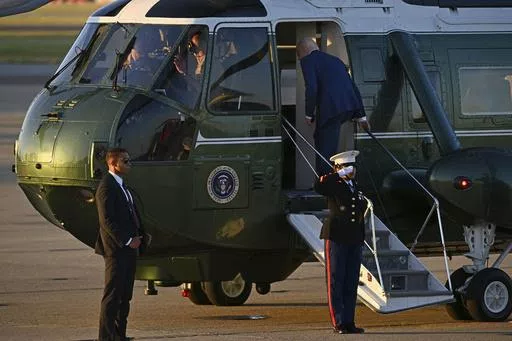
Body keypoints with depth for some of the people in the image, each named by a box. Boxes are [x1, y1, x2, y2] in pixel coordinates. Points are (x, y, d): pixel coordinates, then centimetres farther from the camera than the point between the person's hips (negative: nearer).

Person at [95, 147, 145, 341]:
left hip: (128, 248, 9)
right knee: (112, 294, -7)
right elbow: (107, 220, -20)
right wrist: (127, 241, -18)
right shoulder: (107, 187, -14)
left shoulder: (122, 185, 15)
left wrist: (137, 236, 7)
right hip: (116, 249, -9)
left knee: (125, 295, 12)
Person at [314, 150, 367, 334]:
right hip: (336, 239, -7)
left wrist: (361, 240, 18)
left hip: (355, 241, 7)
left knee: (351, 283, 6)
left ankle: (348, 322, 9)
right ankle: (338, 323, -3)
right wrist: (339, 175, -22)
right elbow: (318, 186, -26)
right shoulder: (334, 186, -3)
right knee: (336, 281, -3)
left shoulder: (355, 188, 17)